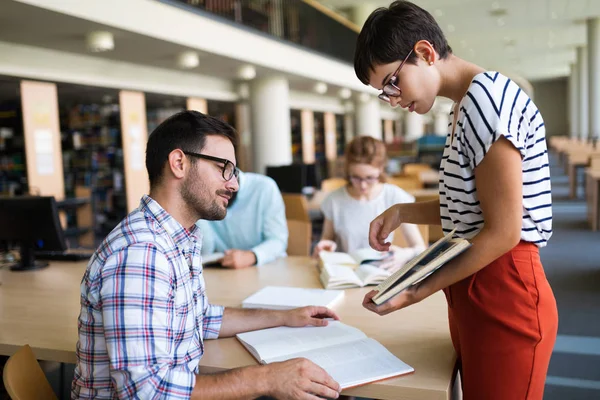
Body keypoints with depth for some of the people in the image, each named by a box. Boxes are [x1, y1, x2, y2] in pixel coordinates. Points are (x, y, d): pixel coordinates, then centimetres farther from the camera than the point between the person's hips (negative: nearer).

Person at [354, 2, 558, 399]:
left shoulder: (487, 99, -19)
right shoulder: (467, 106, 12)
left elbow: (503, 231, -21)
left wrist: (418, 292, -17)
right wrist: (401, 212, 5)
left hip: (504, 292, -9)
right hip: (474, 290, 10)